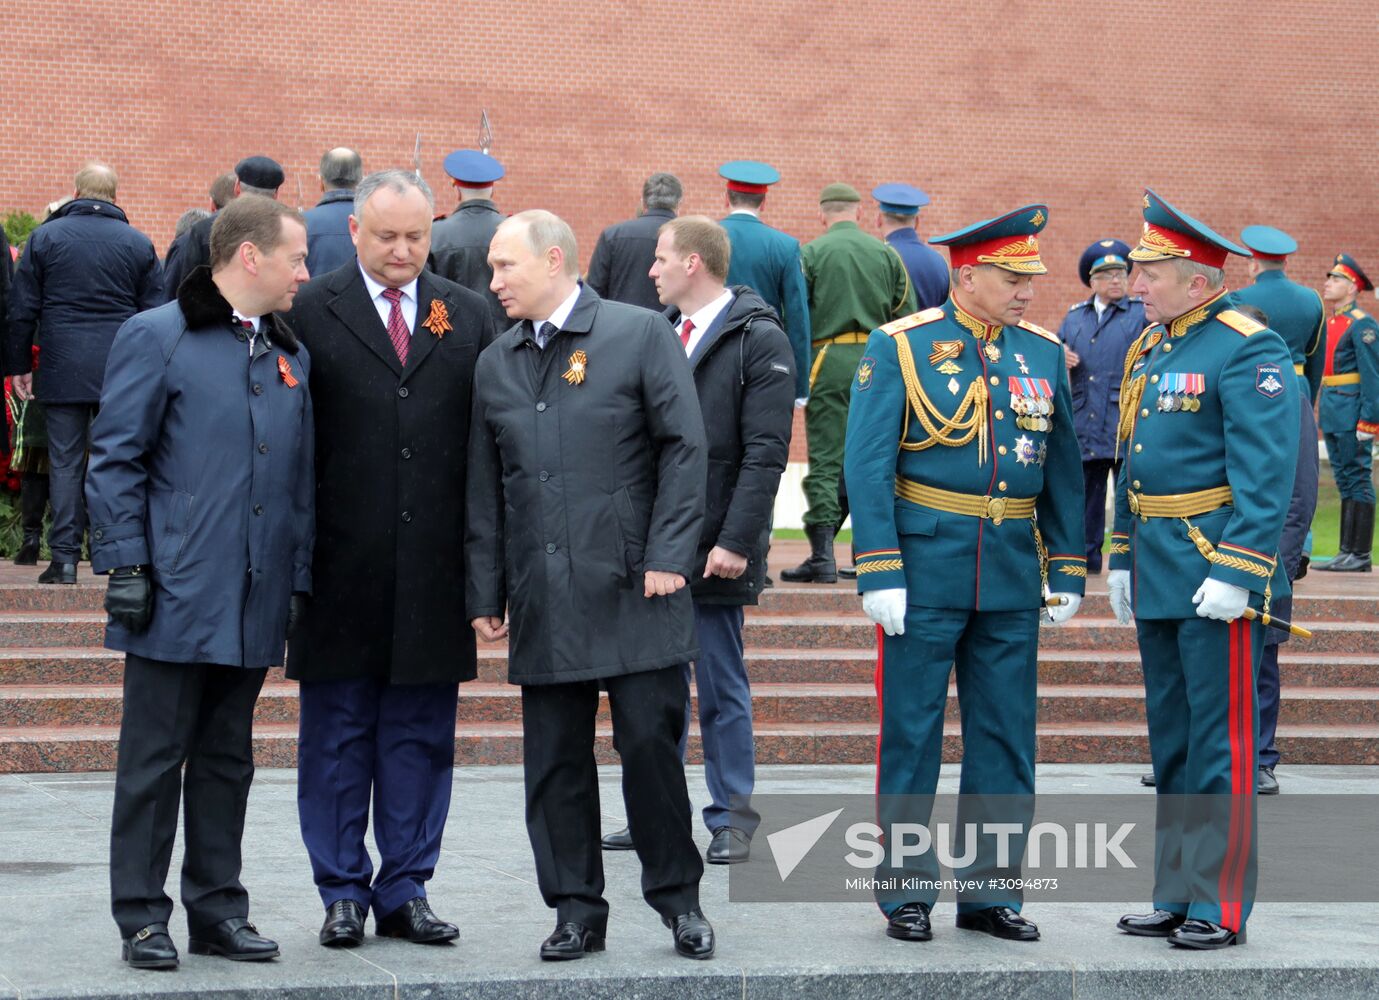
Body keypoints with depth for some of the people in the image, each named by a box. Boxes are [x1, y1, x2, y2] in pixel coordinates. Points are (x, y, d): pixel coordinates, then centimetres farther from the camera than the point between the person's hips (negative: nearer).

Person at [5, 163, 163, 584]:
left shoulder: (44, 237, 3)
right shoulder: (139, 244, 5)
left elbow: (22, 310, 4)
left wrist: (18, 365, 10)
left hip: (62, 370, 0)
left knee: (65, 463, 2)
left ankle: (65, 557, 0)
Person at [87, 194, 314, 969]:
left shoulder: (291, 355, 15)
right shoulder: (156, 338, -4)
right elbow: (116, 460, -5)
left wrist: (299, 580, 12)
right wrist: (126, 565, -11)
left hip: (255, 606, 6)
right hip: (176, 595, -6)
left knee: (228, 760, 12)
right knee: (155, 760, 0)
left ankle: (218, 910, 19)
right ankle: (143, 919, 7)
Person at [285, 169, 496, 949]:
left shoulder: (469, 316, 10)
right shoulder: (310, 313, 0)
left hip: (434, 569, 2)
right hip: (343, 565, -2)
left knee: (422, 735, 8)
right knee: (337, 733, 6)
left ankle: (406, 890, 17)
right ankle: (343, 892, 15)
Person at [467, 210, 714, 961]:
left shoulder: (642, 335, 0)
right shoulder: (495, 364, 13)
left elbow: (684, 449, -3)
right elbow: (485, 488, 15)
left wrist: (667, 556, -10)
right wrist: (484, 592, 10)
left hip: (633, 589, -4)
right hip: (542, 601, 4)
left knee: (651, 743, -2)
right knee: (554, 759, 5)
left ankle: (678, 898, 14)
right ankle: (577, 910, 14)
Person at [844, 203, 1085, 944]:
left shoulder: (1044, 353, 7)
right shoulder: (900, 348, -5)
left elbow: (1063, 469, 12)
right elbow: (867, 465, -9)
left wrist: (1067, 572, 7)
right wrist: (880, 575, -14)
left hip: (1013, 573, 4)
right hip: (926, 568, -4)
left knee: (1007, 738, 8)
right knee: (911, 736, 3)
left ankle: (992, 890, 18)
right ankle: (906, 893, 13)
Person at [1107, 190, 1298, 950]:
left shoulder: (1248, 351, -12)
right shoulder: (1148, 349, 14)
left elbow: (1264, 475, -18)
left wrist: (1235, 573, -23)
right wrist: (1122, 558, 20)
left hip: (1215, 573, -9)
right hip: (1157, 575, 9)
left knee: (1220, 744, -4)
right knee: (1171, 743, 13)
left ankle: (1220, 907, 2)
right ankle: (1176, 895, 21)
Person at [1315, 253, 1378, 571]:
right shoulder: (1328, 324, 16)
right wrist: (1322, 412, 18)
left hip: (1352, 414, -9)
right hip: (1332, 414, 9)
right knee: (1345, 482, 11)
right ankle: (1348, 552, 14)